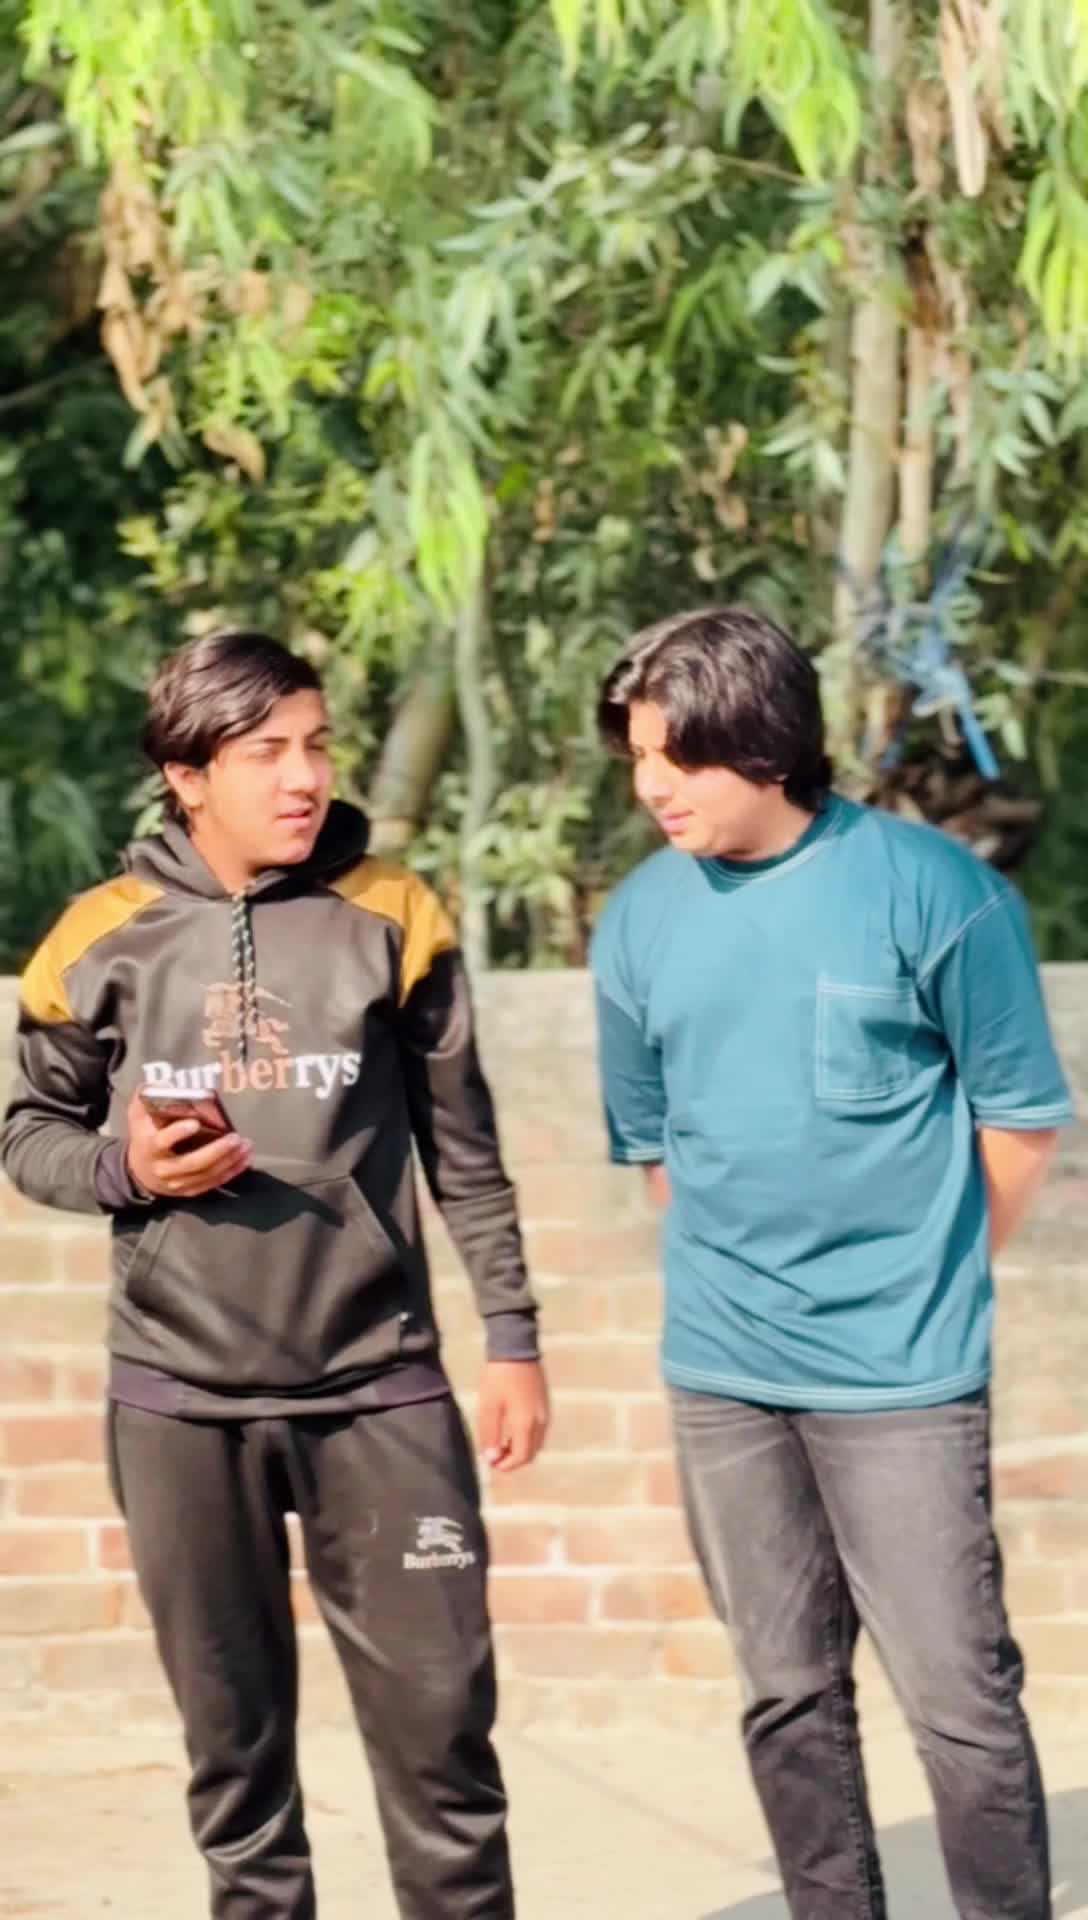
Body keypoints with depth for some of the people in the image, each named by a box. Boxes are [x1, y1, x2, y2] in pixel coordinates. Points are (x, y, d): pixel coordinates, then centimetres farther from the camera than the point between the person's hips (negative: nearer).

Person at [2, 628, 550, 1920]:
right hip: (179, 1400, 0)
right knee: (233, 1728, 9)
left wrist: (512, 1338, 2)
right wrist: (123, 1167, -13)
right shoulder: (105, 940, -2)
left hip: (376, 1388, 0)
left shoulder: (392, 920, -1)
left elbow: (463, 1150, 4)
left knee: (439, 1711, 0)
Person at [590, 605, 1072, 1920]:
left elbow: (1020, 1119, -2)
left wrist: (929, 1289, 7)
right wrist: (741, 1268, 12)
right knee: (788, 1697, 12)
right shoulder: (641, 921, 2)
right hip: (722, 1371, 4)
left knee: (961, 1696, -5)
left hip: (901, 1370, -4)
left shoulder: (925, 889, -11)